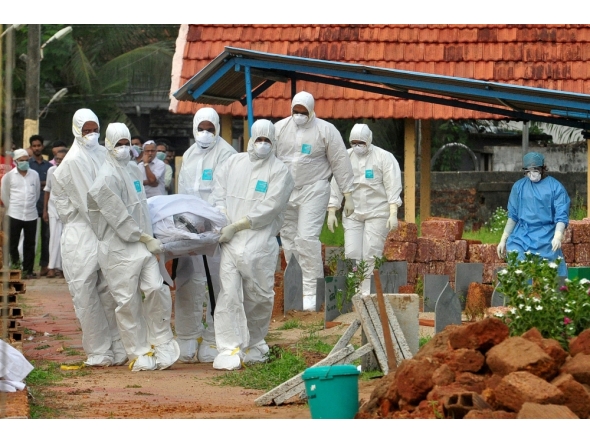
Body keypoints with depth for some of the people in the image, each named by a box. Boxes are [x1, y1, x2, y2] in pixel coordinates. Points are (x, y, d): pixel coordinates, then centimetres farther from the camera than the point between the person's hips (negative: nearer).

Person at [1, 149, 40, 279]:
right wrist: (11, 207, 10)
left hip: (31, 215, 2)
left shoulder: (34, 175, 4)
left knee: (30, 244, 6)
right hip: (14, 215, -2)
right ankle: (14, 266, 10)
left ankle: (28, 270, 12)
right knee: (12, 244, 0)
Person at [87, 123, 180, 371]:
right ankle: (139, 354, 7)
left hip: (142, 245, 7)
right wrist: (146, 238, -13)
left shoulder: (133, 170, 14)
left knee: (156, 290, -6)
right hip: (118, 248, -7)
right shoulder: (107, 177, -12)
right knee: (128, 302, -1)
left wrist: (149, 237, 16)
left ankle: (161, 345, 6)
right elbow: (118, 216, -16)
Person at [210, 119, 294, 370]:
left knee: (259, 297, 6)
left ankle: (253, 345, 25)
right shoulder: (233, 163, 13)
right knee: (228, 294, -9)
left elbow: (269, 208, -8)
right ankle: (229, 350, -12)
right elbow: (218, 193, 15)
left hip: (260, 243, -2)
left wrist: (237, 226, -12)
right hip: (230, 242, 2)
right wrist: (222, 219, -4)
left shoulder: (279, 171, 0)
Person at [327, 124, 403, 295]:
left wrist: (393, 213, -16)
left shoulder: (384, 158, -2)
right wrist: (331, 211, 5)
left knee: (371, 255, -8)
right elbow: (336, 186, 10)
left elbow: (393, 187, -7)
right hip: (352, 214, 4)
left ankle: (369, 293, -4)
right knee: (351, 254, -4)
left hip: (377, 213, -4)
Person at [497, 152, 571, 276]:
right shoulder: (519, 186, 6)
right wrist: (503, 239, 13)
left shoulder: (555, 187, -3)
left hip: (546, 239, -2)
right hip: (521, 238, 2)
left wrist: (558, 236, -25)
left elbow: (561, 216, -8)